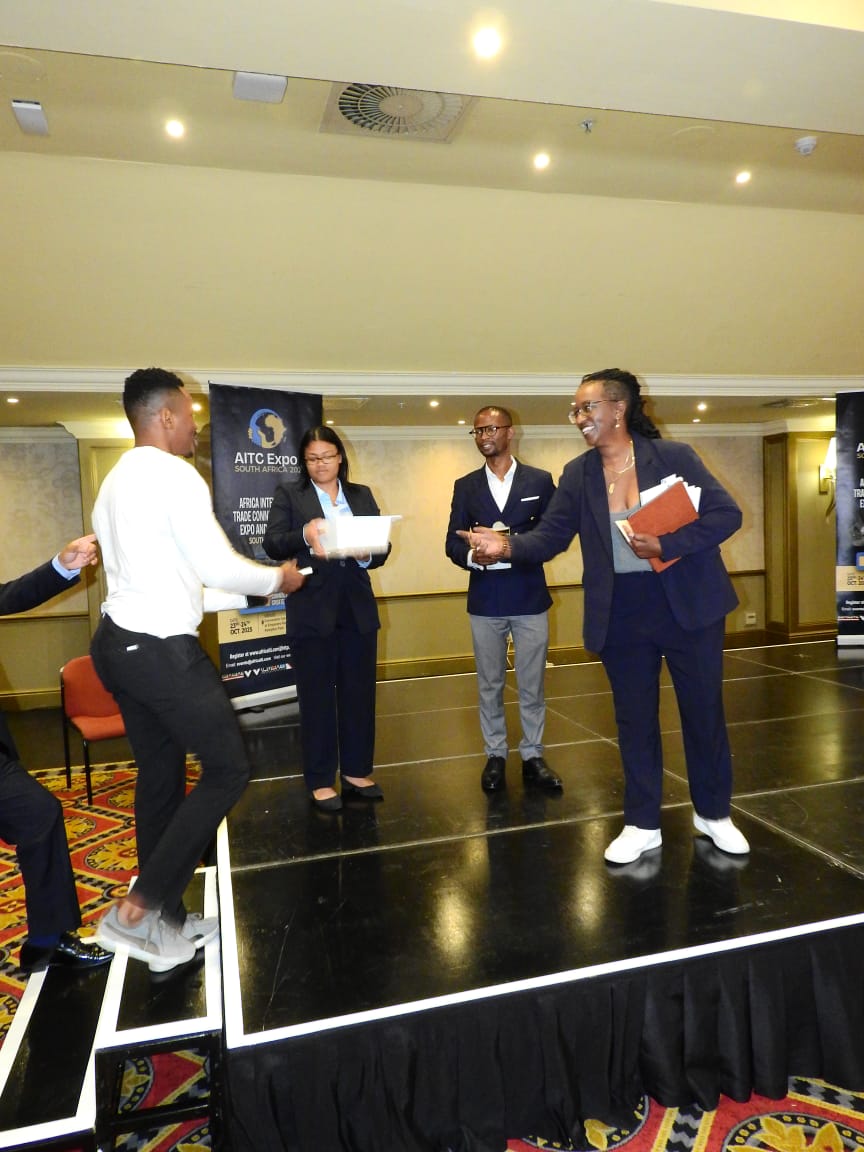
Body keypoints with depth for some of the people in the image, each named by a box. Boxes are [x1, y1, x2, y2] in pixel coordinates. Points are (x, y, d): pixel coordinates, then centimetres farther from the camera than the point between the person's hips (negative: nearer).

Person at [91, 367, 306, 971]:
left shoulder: (117, 481, 16)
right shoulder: (174, 475, -14)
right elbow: (220, 568, -17)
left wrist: (248, 596, 20)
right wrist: (278, 578, 3)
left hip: (120, 643, 10)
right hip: (162, 650, -10)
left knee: (161, 775, 17)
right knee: (228, 767, 2)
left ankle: (168, 921, 29)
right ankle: (138, 909, 4)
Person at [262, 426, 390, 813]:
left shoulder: (362, 495, 12)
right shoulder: (288, 495, 3)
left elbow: (383, 546, 5)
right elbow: (272, 545, -9)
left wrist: (367, 554, -16)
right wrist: (303, 536, -28)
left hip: (358, 610, 3)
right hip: (311, 613, -3)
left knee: (360, 692, 10)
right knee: (317, 697, 6)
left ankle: (357, 772, 25)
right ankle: (320, 781, 18)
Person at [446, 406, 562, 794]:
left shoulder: (540, 481, 3)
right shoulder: (465, 486, 7)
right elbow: (453, 543, 2)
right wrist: (473, 556, -20)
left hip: (530, 598, -1)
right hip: (485, 601, 1)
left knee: (532, 684, 8)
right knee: (489, 685, 10)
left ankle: (533, 756, 21)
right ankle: (495, 756, 23)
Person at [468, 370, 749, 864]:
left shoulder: (674, 455, -7)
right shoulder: (577, 474, 2)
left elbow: (727, 513, -9)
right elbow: (551, 536, -3)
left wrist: (666, 544, -21)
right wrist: (509, 546, -22)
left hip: (689, 605, -2)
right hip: (621, 616, 2)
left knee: (704, 710, 11)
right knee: (635, 718, 11)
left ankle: (714, 814, 33)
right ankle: (643, 824, 27)